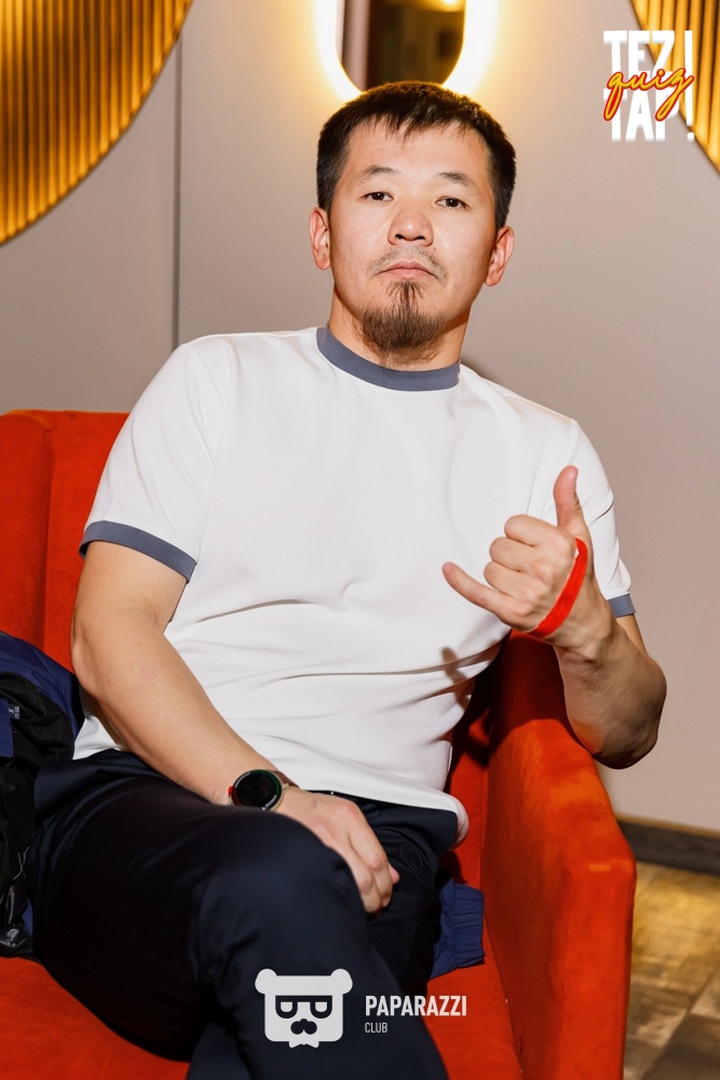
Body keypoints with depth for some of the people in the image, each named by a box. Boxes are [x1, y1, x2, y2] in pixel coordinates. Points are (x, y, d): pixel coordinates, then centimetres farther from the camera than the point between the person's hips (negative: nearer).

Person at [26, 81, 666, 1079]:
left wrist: (583, 624, -11)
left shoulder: (542, 452, 17)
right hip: (141, 797, 1)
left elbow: (626, 732, 13)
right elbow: (108, 635, 2)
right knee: (277, 882, -36)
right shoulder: (217, 379, 14)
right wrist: (265, 795, -15)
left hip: (371, 840, 0)